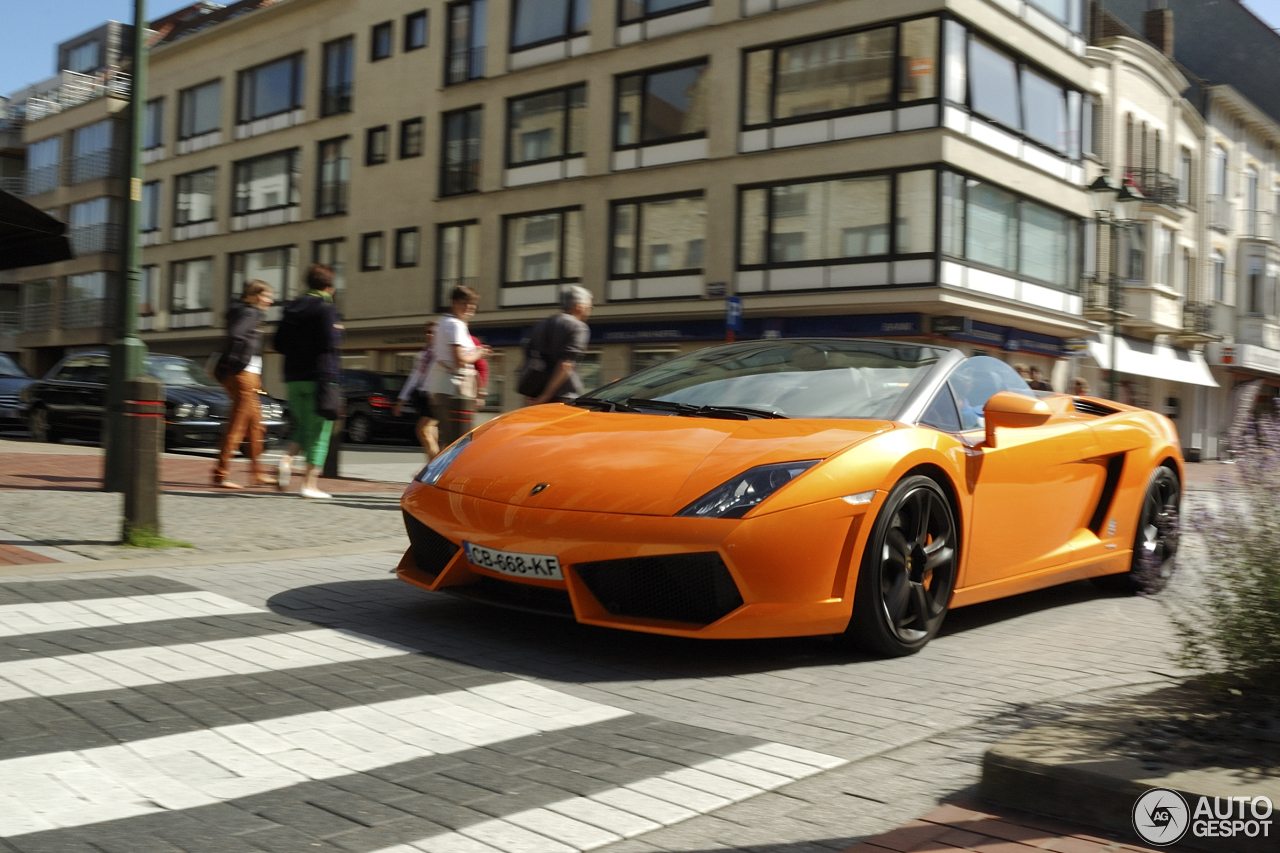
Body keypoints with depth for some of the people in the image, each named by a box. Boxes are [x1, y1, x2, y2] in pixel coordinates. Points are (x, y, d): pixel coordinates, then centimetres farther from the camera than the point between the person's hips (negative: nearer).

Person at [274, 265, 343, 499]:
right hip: (319, 376, -6)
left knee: (302, 425, 19)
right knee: (319, 430, 0)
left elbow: (279, 344, 12)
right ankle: (310, 482, -2)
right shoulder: (325, 307, -8)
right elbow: (330, 342, -18)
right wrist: (338, 331, 1)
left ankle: (288, 458, -8)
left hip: (294, 377, 6)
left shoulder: (292, 307, 12)